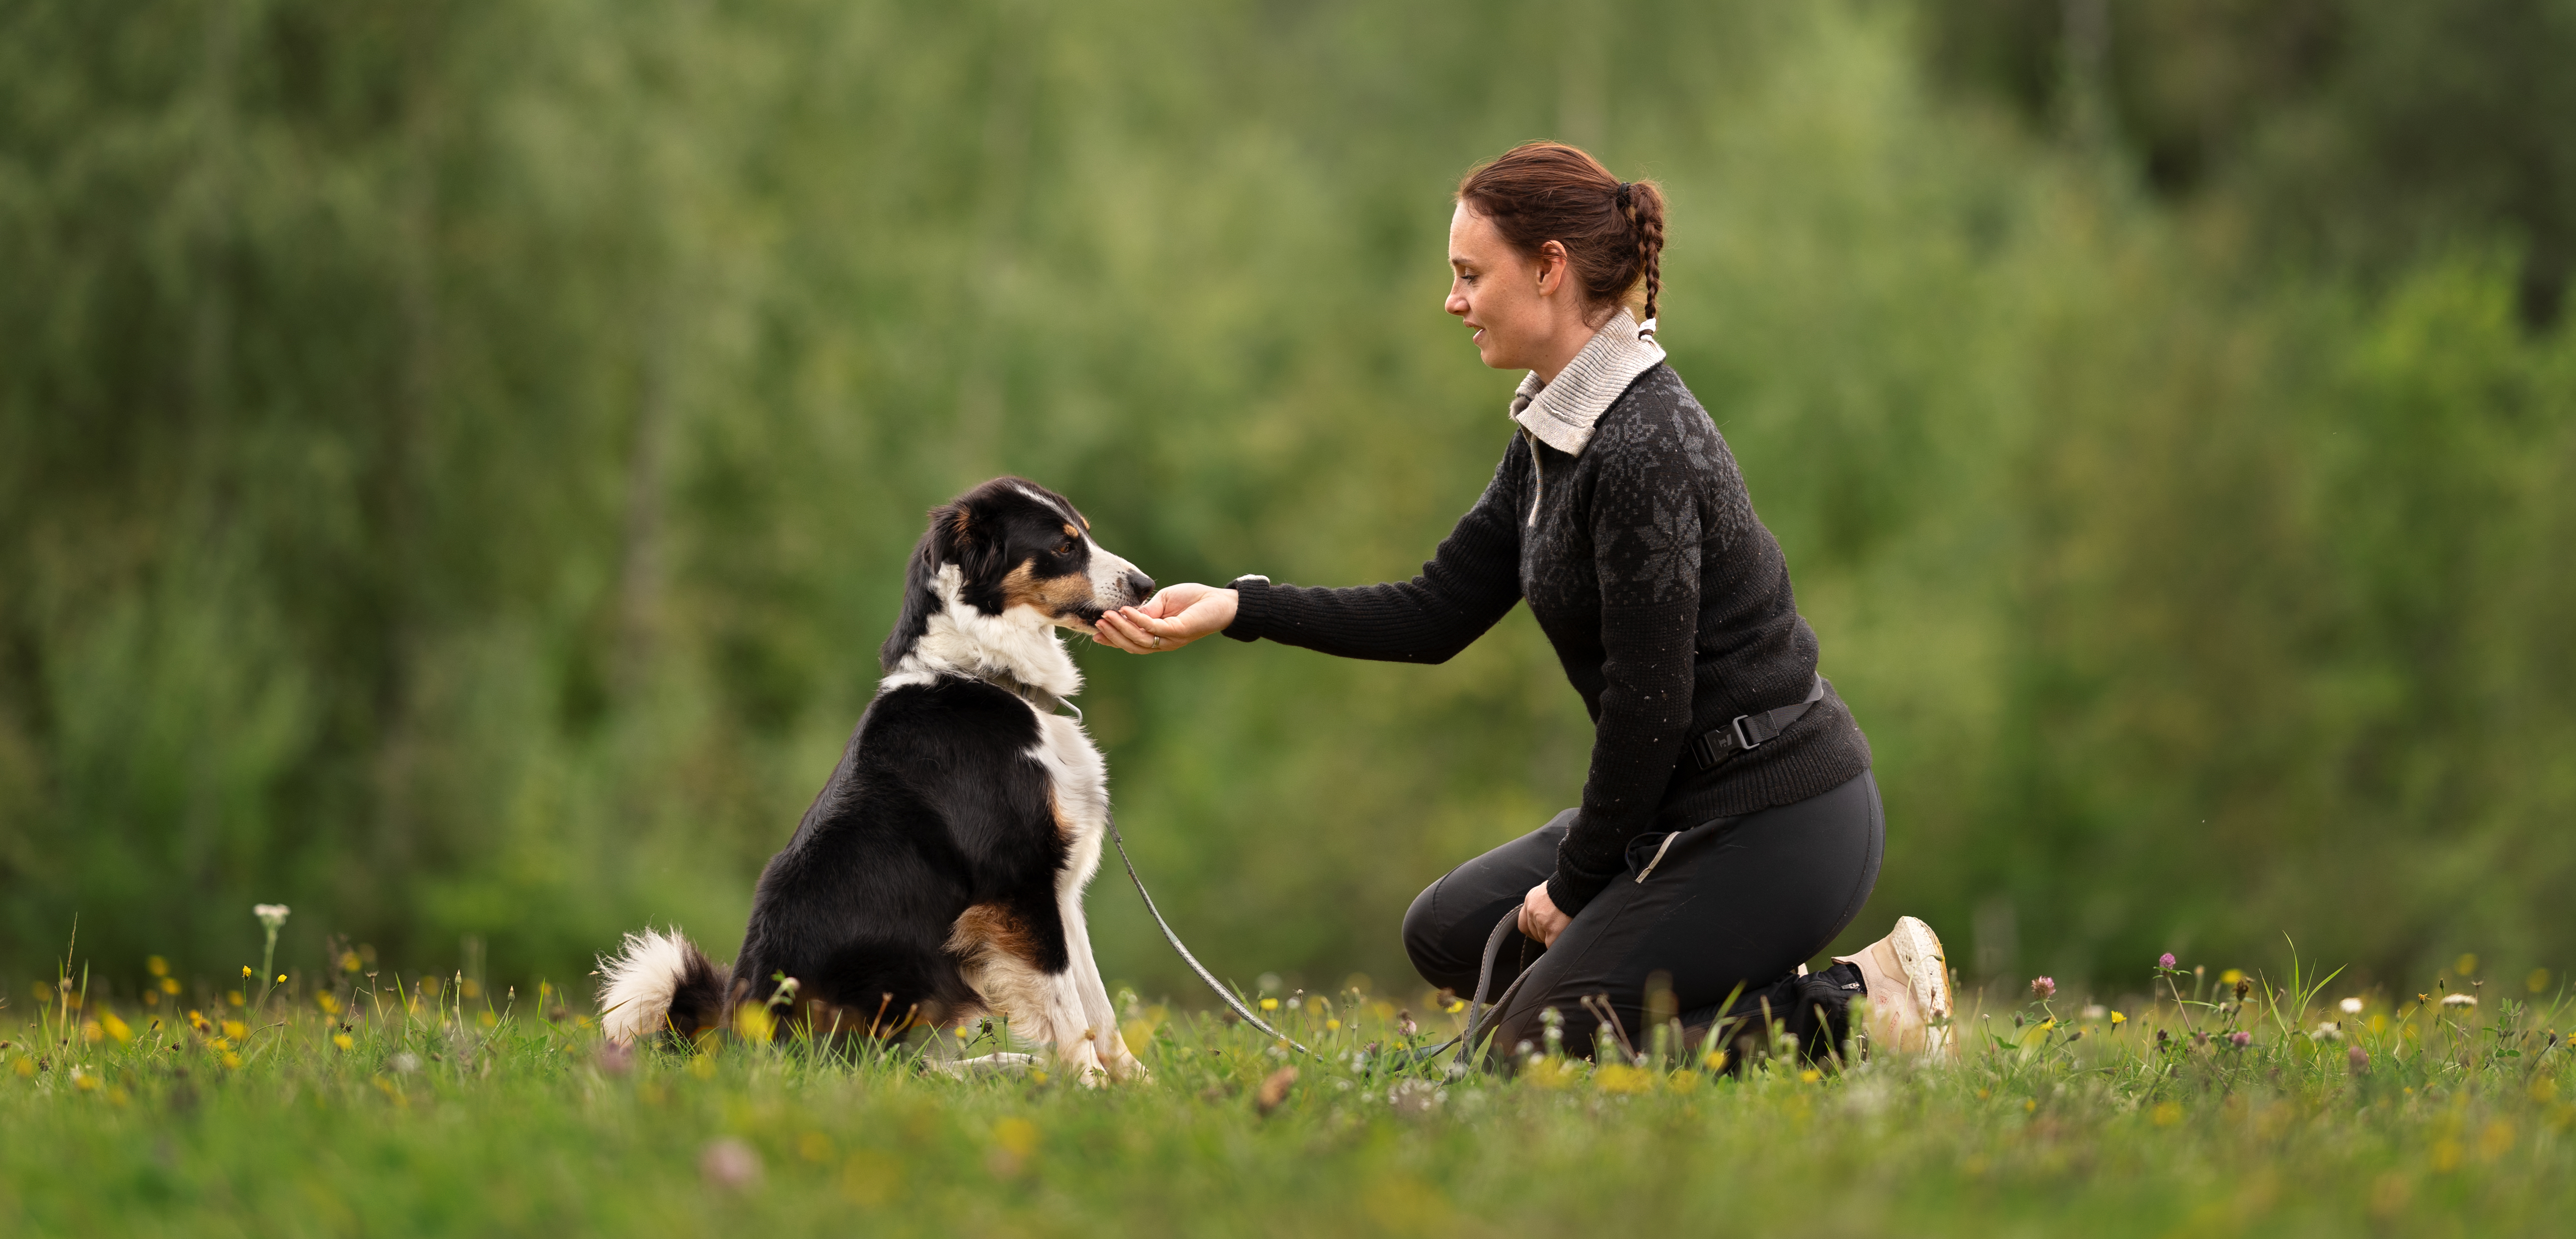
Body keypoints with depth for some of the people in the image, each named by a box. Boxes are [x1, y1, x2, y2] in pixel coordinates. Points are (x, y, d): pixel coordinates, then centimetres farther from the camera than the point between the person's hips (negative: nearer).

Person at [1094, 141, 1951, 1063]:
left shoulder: (1643, 450, -23)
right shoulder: (1554, 432, 7)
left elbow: (1649, 706, -22)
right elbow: (1440, 613, 13)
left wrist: (1574, 887, -10)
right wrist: (1239, 609, 6)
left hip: (1777, 829, -10)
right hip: (1693, 807, 10)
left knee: (1532, 1051, -5)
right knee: (1448, 933, 16)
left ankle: (1857, 999, -2)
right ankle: (1756, 989, 14)